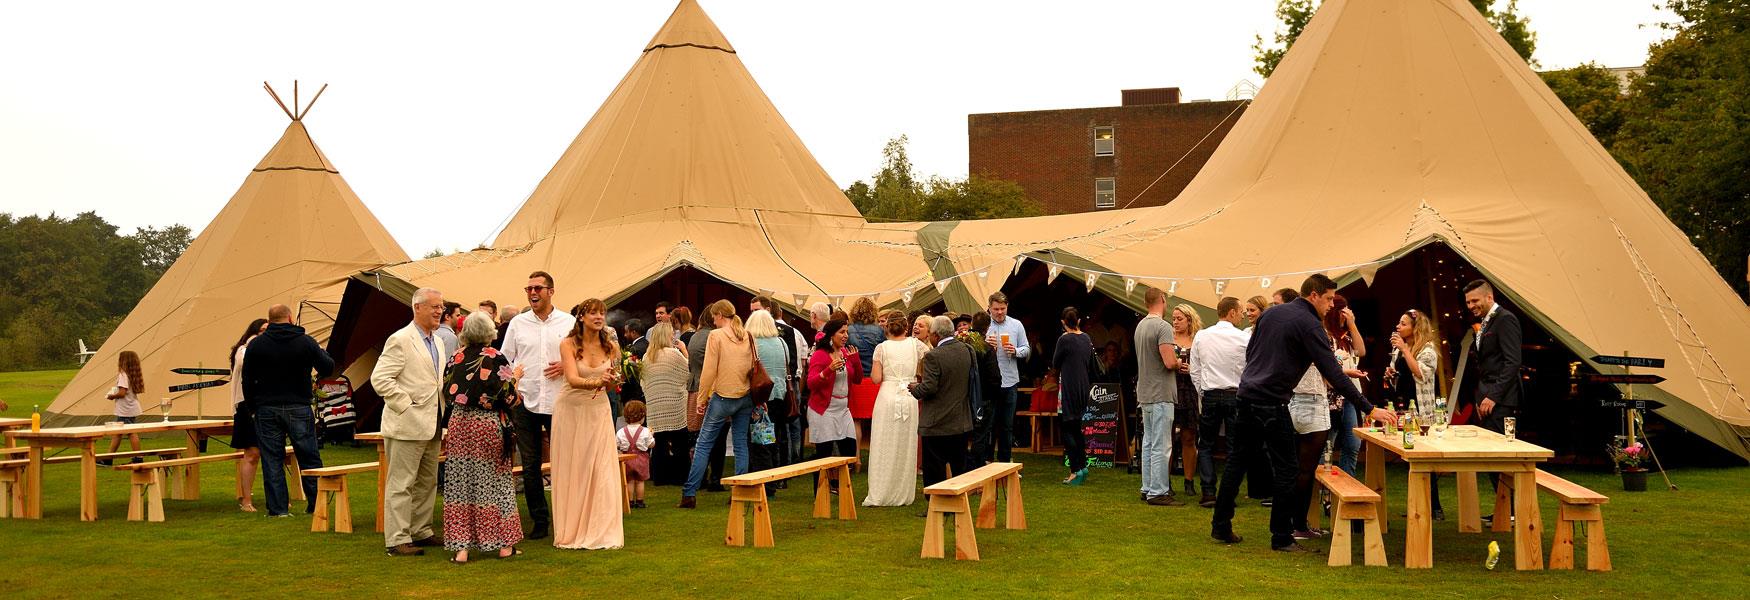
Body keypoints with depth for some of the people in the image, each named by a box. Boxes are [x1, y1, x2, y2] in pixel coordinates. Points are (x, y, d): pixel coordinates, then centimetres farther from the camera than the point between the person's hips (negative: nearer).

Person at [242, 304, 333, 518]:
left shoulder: (256, 344, 1)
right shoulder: (305, 342, -3)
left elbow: (247, 380, 4)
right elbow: (328, 368, 2)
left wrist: (253, 405, 14)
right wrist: (322, 354, 23)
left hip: (267, 409, 1)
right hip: (299, 408, -1)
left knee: (272, 460, 5)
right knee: (308, 458, 6)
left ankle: (278, 508, 3)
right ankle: (316, 505, 9)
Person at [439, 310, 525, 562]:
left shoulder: (455, 359, 1)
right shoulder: (497, 360, -9)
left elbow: (446, 395, 7)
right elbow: (509, 397, -9)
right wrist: (514, 377, 10)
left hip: (459, 424, 2)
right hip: (490, 426, -2)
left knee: (460, 484, 6)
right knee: (494, 483, 8)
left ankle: (461, 547, 3)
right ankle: (504, 545, 14)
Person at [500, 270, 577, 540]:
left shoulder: (569, 322, 4)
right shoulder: (517, 323, 8)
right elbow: (505, 360, 9)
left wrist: (566, 367, -11)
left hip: (559, 403, -2)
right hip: (525, 403, 2)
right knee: (530, 465, 5)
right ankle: (539, 520, 14)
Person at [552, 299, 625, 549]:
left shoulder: (611, 346, 1)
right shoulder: (568, 344, -9)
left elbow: (611, 385, 7)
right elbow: (573, 380, -22)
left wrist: (612, 380, -16)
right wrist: (597, 381, -39)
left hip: (599, 410, 3)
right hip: (571, 409, -3)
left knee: (601, 470, -2)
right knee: (571, 470, 2)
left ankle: (601, 532, 4)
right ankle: (571, 532, 10)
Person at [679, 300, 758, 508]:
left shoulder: (716, 335, -9)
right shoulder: (747, 336, 6)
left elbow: (709, 371, -11)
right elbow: (754, 367, 9)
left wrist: (702, 399, -4)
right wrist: (752, 395, 14)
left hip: (723, 396, -5)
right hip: (745, 397, 5)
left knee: (703, 444, 0)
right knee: (741, 444, 8)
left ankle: (689, 494, -1)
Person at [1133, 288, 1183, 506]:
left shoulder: (1141, 326, 12)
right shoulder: (1163, 327, -16)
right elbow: (1169, 362, -23)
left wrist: (1175, 360, 15)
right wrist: (1179, 363, -2)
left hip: (1145, 393, 9)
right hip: (1160, 394, -9)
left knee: (1148, 442, 14)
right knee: (1161, 446, -6)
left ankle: (1148, 488, 18)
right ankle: (1158, 492, -5)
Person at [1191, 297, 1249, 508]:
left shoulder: (1201, 337, 2)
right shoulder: (1245, 338, -6)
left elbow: (1194, 371, 5)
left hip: (1210, 396, 2)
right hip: (1236, 395, -2)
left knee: (1206, 445, 10)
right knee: (1234, 447, 5)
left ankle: (1208, 493, 0)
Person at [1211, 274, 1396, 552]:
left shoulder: (1271, 313, 12)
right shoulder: (1309, 325, -11)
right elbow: (1333, 374, -15)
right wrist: (1369, 409, -15)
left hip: (1246, 394, 8)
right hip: (1271, 403, -8)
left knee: (1237, 462, 13)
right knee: (1284, 470, 1)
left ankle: (1220, 527, 18)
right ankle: (1282, 537, 5)